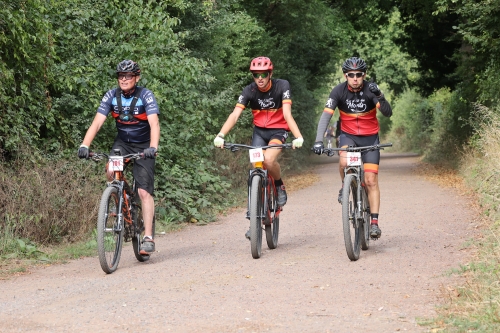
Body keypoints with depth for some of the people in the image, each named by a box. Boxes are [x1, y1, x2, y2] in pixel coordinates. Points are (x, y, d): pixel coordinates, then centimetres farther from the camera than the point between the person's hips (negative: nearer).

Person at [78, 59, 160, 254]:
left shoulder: (145, 96, -18)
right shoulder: (112, 96, -10)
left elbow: (154, 124, -30)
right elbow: (97, 122, -16)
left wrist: (153, 147, -47)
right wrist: (84, 145, -31)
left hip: (143, 146, -3)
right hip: (122, 142, 3)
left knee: (144, 192, -11)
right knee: (111, 172, -28)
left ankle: (148, 238, -11)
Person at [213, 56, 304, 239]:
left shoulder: (281, 86, -17)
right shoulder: (249, 90, -12)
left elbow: (287, 113, -25)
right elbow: (235, 114, -21)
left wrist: (298, 137, -40)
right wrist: (220, 136, -36)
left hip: (278, 130, -3)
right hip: (259, 131, 3)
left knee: (268, 160, -32)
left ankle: (280, 186, 0)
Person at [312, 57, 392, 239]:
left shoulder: (370, 90, -17)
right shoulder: (338, 91, -14)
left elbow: (388, 113, -26)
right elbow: (326, 116, -20)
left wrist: (380, 97, -46)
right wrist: (319, 140, -33)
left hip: (370, 136, 0)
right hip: (348, 135, 0)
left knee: (371, 180, -8)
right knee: (344, 162, -32)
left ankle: (374, 223, -5)